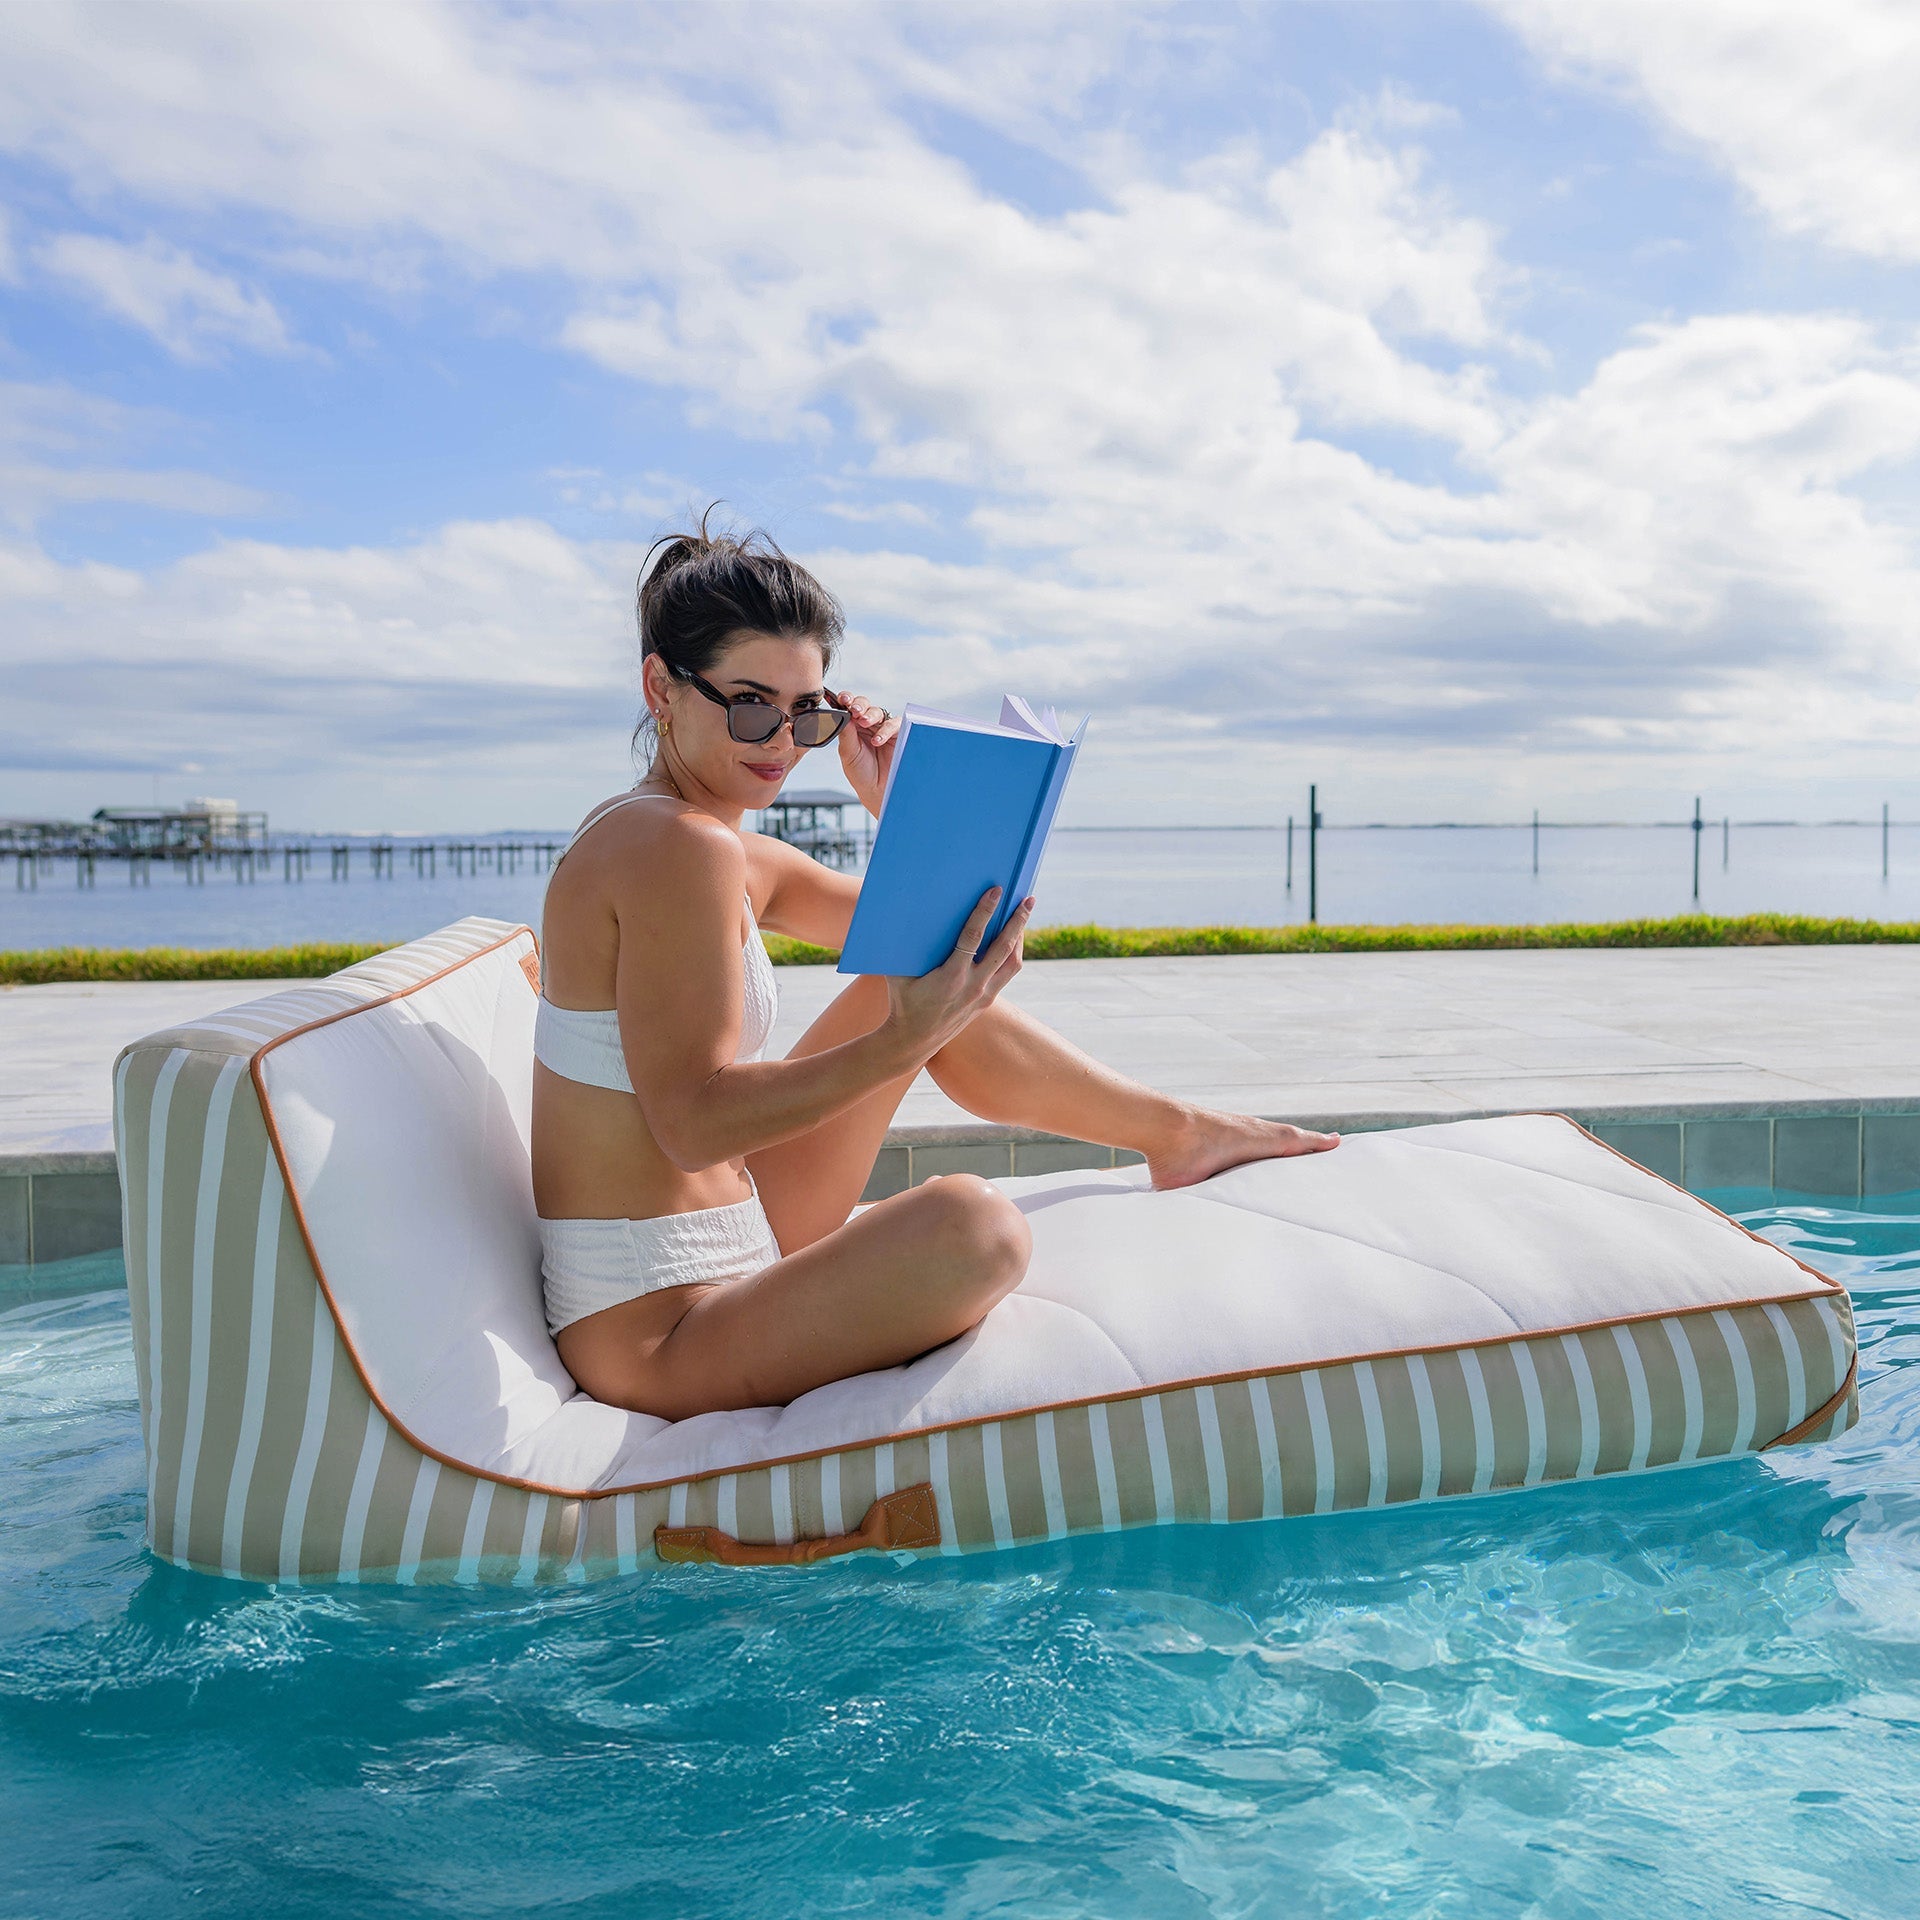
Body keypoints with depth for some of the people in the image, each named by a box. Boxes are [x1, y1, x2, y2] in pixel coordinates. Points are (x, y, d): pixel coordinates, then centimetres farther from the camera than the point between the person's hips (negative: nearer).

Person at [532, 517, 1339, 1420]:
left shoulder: (734, 856, 10)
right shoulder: (679, 849, -20)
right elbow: (694, 1122, -25)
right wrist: (901, 1041, -31)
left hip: (727, 1244, 10)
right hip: (657, 1337, -10)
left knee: (931, 984, 12)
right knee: (969, 1220, -33)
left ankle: (1179, 1130, 24)